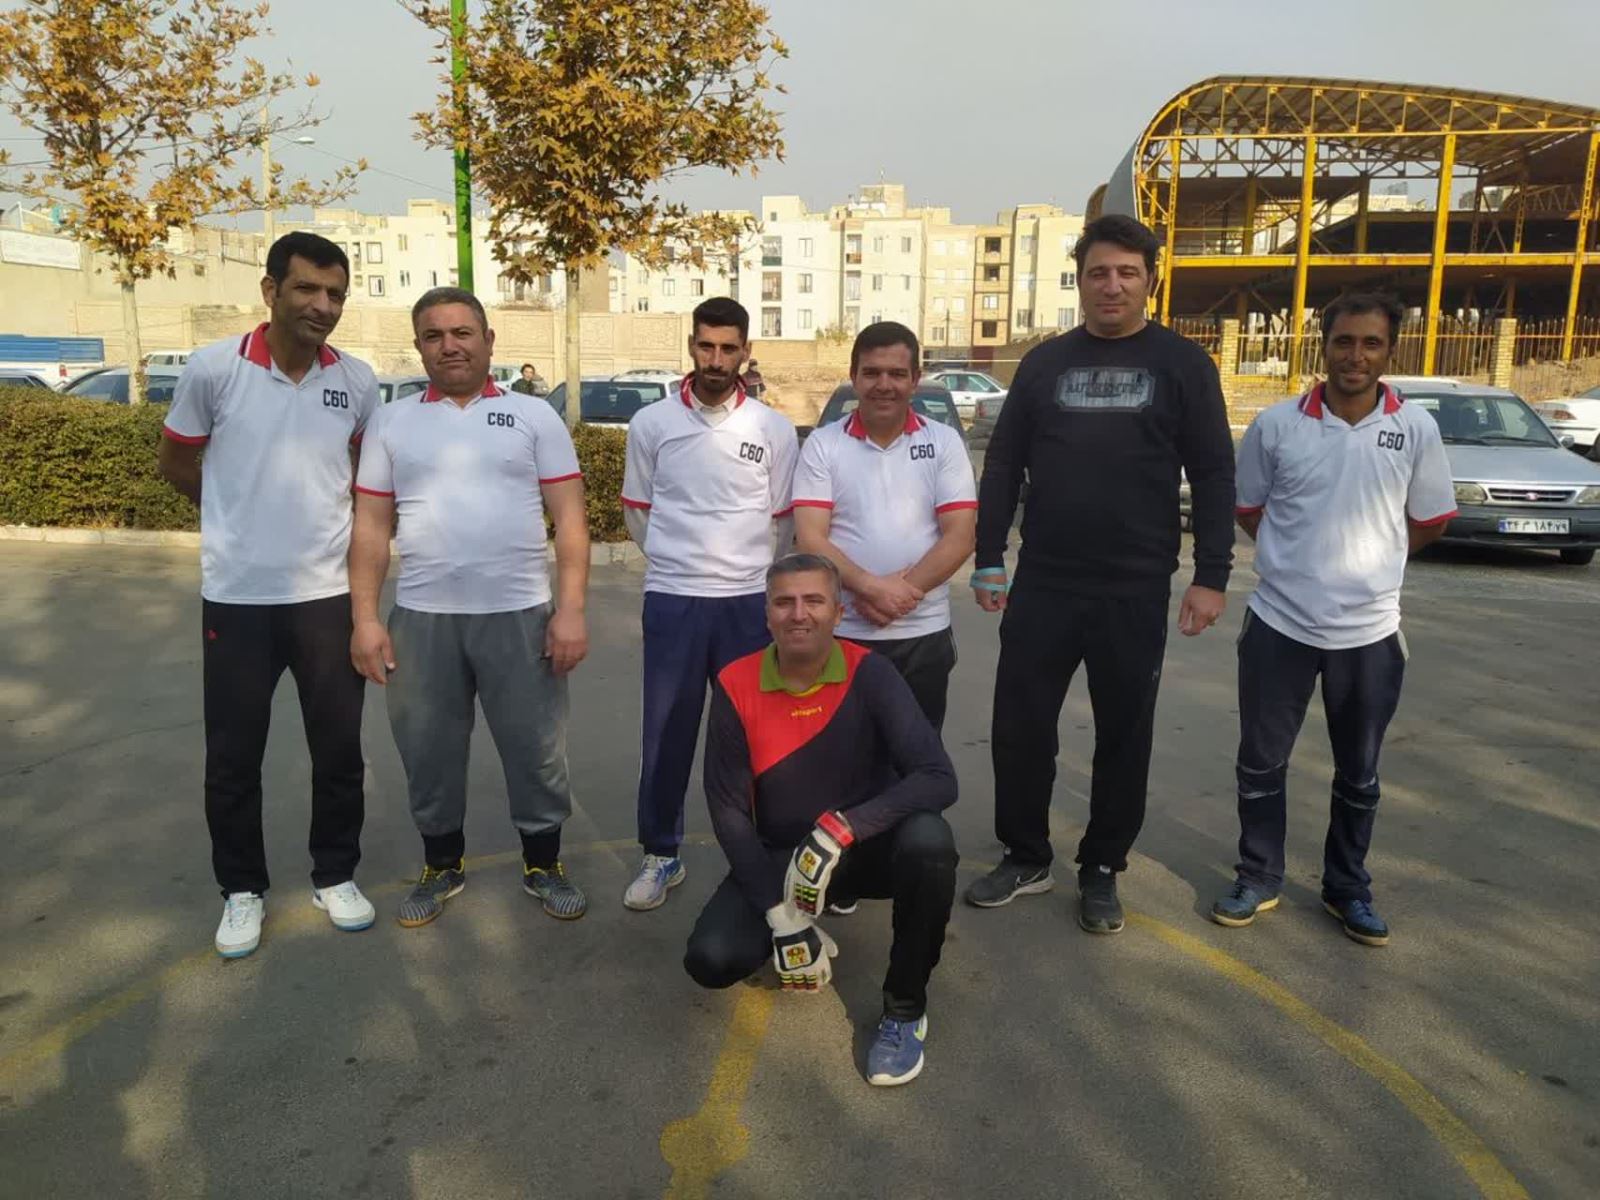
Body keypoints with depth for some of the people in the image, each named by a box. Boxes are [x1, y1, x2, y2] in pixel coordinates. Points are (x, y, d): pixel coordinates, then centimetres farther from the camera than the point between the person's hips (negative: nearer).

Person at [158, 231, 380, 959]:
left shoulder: (358, 383, -2)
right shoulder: (212, 369, -8)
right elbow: (175, 464, 6)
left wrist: (315, 514, 11)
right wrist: (247, 514, 12)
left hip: (329, 594, 2)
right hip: (237, 597, -1)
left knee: (338, 749, 9)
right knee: (233, 757, 9)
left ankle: (334, 876, 29)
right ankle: (242, 889, 28)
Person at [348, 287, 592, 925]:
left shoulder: (533, 415, 4)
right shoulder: (391, 422, 9)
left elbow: (569, 520, 0)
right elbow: (370, 527, 7)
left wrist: (571, 609, -9)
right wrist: (365, 618, -1)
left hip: (520, 614, -2)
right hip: (421, 617, 2)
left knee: (535, 748, 7)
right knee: (428, 752, 13)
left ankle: (544, 865, 26)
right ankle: (442, 865, 33)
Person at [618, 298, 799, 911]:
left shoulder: (775, 430, 1)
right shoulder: (651, 423, 2)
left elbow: (782, 522, 10)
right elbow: (637, 513, 12)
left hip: (748, 600, 0)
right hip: (671, 599, 0)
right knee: (666, 733, 6)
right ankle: (661, 854, 21)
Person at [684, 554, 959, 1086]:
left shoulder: (868, 673, -17)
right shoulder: (735, 686, -14)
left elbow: (939, 779, -26)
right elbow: (729, 811, -11)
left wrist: (842, 829, -38)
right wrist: (781, 916, -20)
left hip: (865, 846, -1)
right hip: (777, 856, 2)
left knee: (929, 841, -34)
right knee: (711, 959, -21)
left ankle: (905, 1007, -10)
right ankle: (808, 933, 14)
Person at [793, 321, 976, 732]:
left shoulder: (944, 442, 2)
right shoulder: (823, 445, 0)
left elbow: (960, 536, -5)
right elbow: (809, 539, -8)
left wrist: (902, 591, -17)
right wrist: (872, 587, -21)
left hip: (924, 635, 1)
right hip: (841, 633, -1)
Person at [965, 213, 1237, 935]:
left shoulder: (1182, 364, 2)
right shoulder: (1045, 362, 7)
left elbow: (1214, 476, 0)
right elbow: (1003, 465, 8)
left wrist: (1211, 576, -7)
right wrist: (989, 560, 3)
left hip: (1136, 591, -1)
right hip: (1042, 584, 2)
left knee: (1124, 736, 8)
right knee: (1019, 725, 6)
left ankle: (1101, 870, 26)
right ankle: (1025, 857, 24)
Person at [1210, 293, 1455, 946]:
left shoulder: (1417, 429, -3)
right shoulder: (1276, 424, -5)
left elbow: (1429, 522, 8)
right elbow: (1246, 509, 7)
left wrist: (1363, 560, 5)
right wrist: (1306, 556, 3)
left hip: (1370, 631, 1)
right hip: (1280, 624, 0)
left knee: (1358, 774, 14)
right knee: (1261, 763, 9)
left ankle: (1347, 889, 32)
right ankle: (1258, 878, 26)